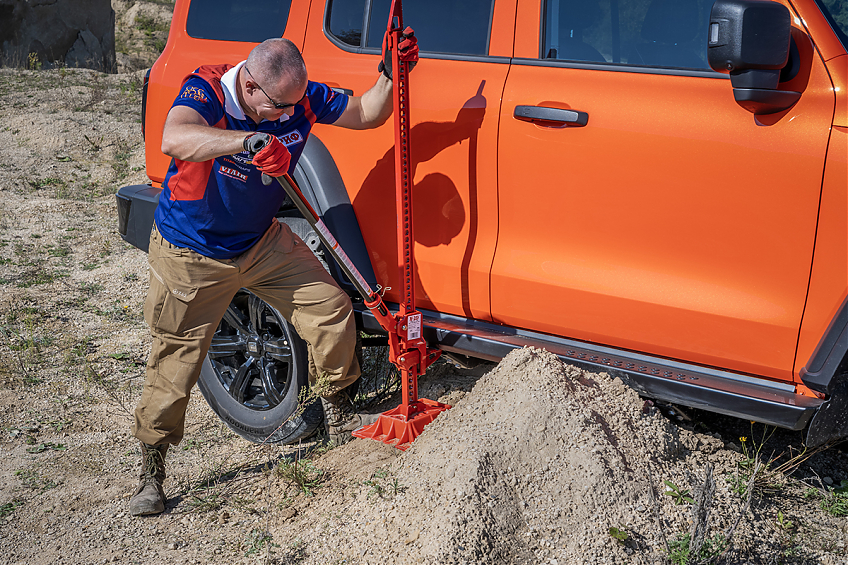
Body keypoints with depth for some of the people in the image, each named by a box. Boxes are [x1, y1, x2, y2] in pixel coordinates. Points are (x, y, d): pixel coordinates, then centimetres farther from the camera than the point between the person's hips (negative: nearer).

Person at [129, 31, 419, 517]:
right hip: (191, 256, -4)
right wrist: (250, 139, -59)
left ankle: (338, 415, 21)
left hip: (262, 243, 5)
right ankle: (151, 473, 22)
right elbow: (174, 140, -48)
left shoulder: (300, 97, -12)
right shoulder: (206, 90, -26)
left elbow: (366, 114, 0)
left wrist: (391, 74, -19)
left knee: (332, 309, -2)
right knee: (175, 367, 2)